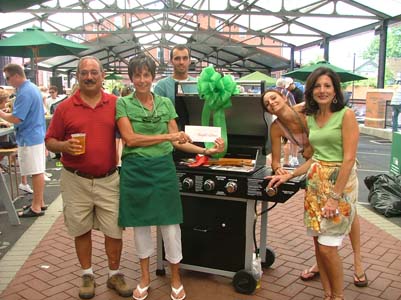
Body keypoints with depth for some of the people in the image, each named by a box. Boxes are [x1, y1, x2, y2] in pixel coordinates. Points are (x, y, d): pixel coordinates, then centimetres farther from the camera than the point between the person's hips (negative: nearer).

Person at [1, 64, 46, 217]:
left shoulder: (25, 93, -19)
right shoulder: (32, 87, 13)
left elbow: (16, 119, -21)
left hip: (29, 138, -10)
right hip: (37, 135, 10)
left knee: (36, 172, -4)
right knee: (38, 171, 14)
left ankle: (36, 207, 4)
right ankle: (39, 202, 23)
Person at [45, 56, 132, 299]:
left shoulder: (116, 104, 0)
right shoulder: (65, 108, -2)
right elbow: (49, 141, 3)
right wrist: (64, 146, -18)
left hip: (108, 179, 0)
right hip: (76, 180, 0)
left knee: (115, 230, 7)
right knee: (81, 230, 13)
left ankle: (115, 274, 28)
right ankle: (87, 275, 32)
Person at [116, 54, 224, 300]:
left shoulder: (166, 103, 7)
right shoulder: (123, 103, -1)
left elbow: (178, 141, 5)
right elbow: (130, 139, -12)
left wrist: (206, 150, -7)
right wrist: (166, 136, -16)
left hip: (163, 168, 1)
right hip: (135, 170, -1)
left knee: (170, 223, 4)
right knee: (140, 223, 11)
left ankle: (176, 278, 23)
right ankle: (145, 276, 31)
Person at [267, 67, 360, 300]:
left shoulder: (346, 115, -10)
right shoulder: (310, 118, 10)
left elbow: (349, 158, -15)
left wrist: (335, 197, -18)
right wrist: (288, 176, 8)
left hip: (340, 184, -6)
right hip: (315, 183, 7)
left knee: (328, 247, -5)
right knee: (318, 243, 10)